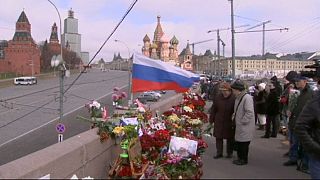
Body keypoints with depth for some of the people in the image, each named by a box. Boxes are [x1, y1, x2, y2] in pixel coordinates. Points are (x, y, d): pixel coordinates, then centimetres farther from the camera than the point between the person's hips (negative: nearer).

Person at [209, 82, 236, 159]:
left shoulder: (233, 98, -13)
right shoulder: (218, 97, -1)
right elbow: (214, 109, 5)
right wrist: (211, 119, 5)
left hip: (229, 122, -3)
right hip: (219, 121, 3)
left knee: (230, 138, 10)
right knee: (218, 137, 9)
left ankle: (229, 153, 26)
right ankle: (219, 153, 20)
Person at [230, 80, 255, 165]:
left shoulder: (247, 98, -20)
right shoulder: (238, 98, 10)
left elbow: (249, 113, -24)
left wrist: (242, 121, -18)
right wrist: (234, 115, 9)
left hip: (245, 127, -9)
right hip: (239, 126, 9)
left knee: (243, 144, 1)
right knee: (238, 142, 15)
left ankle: (244, 159, 13)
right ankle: (240, 157, 28)